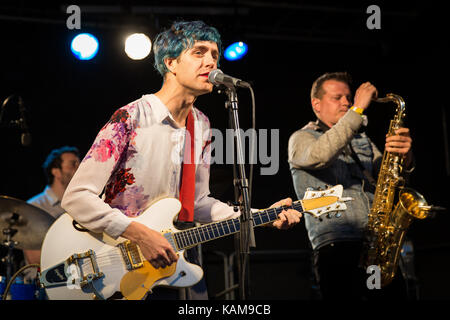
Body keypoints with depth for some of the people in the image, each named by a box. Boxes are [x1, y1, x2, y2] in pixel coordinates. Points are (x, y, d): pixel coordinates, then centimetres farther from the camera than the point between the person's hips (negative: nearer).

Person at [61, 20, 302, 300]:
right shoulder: (131, 119, -16)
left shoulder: (201, 125, 6)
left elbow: (197, 202, 12)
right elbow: (76, 196, -19)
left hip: (176, 254, 6)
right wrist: (140, 235, -26)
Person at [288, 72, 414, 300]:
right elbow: (320, 155, -16)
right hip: (336, 248, -5)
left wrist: (404, 157, -7)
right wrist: (358, 109, -16)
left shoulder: (361, 140, 27)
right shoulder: (301, 138, 8)